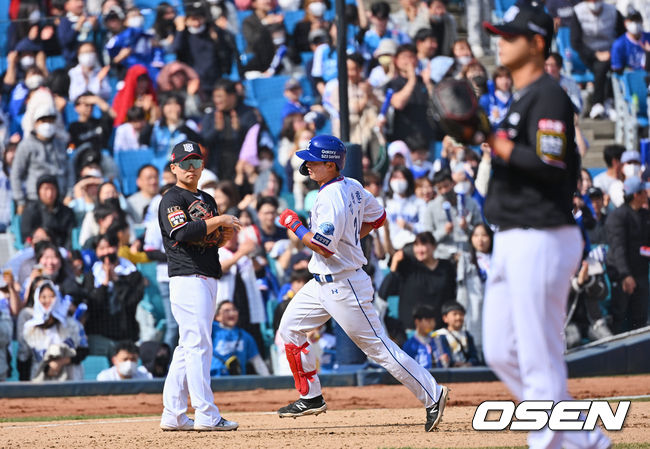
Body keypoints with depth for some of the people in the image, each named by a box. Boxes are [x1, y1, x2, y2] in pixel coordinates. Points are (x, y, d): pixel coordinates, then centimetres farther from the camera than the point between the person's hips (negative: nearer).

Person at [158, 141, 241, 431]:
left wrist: (225, 236, 1)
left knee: (188, 346, 9)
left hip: (208, 279, 9)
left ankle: (173, 415, 11)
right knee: (198, 344, -13)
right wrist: (218, 221, -17)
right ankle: (206, 415, -16)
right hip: (188, 277, -9)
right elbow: (182, 232, -22)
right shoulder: (172, 199, -6)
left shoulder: (207, 200, 21)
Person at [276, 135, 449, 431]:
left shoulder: (330, 198, -23)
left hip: (343, 287, -10)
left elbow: (324, 247, -28)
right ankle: (310, 398, 18)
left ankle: (432, 395, 0)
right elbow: (378, 216, 19)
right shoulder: (352, 187, 5)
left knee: (378, 347, -5)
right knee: (290, 328, 12)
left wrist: (295, 226, -15)